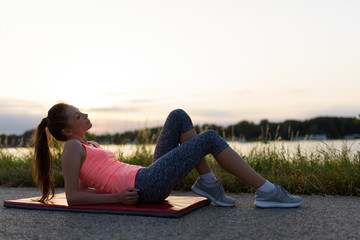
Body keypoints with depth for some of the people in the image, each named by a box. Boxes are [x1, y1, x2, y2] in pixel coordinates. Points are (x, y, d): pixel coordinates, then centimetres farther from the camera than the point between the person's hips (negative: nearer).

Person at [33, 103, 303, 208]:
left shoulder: (89, 146, 22)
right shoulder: (72, 147, -4)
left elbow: (86, 188, 28)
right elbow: (73, 197, -11)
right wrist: (117, 197, -17)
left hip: (149, 178, 10)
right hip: (147, 186, -10)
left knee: (179, 116, 4)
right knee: (210, 138, -12)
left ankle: (207, 182, -1)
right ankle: (266, 191, -7)